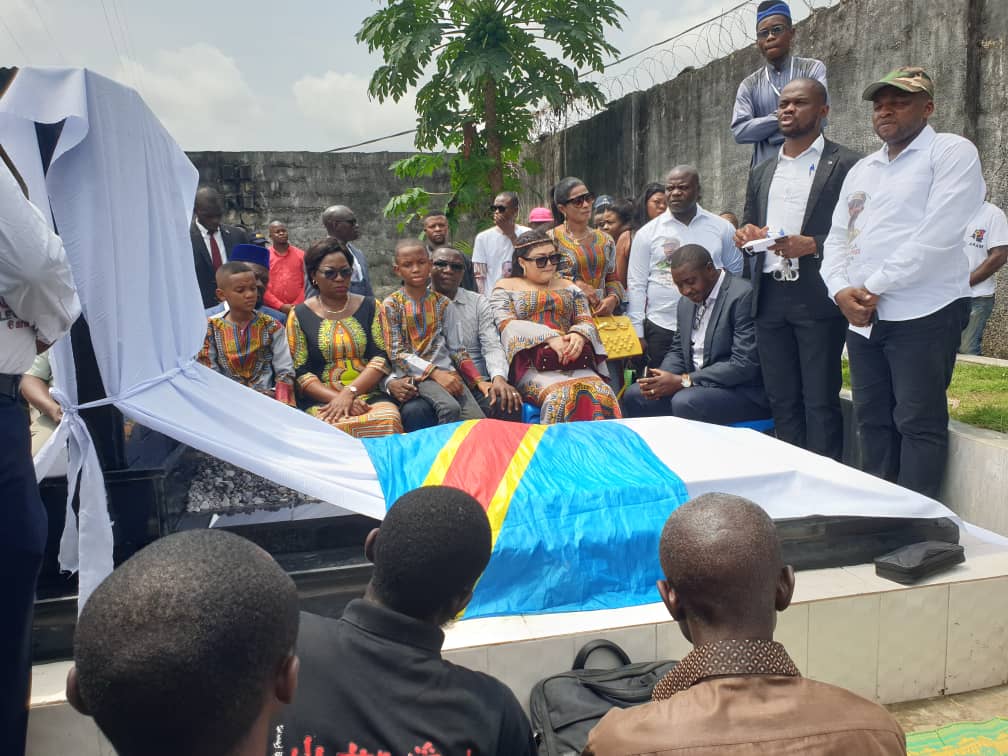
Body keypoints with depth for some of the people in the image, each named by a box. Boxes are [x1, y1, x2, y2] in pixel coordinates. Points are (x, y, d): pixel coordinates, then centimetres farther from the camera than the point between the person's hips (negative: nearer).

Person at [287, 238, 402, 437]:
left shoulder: (370, 307, 14)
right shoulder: (300, 316, 9)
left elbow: (381, 358, 3)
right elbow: (301, 373, 1)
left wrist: (349, 392, -13)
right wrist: (337, 398, -15)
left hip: (370, 395, 2)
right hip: (321, 401, -1)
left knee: (389, 419, -32)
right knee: (336, 426, -36)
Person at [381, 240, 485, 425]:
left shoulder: (442, 303, 10)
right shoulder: (391, 305, 1)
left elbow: (454, 347, 10)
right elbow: (397, 353, -5)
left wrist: (479, 381, -3)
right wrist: (435, 372, -17)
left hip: (446, 371, 3)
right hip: (414, 373, -3)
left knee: (478, 420, -19)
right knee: (450, 407, -30)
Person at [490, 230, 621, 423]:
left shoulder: (568, 287, 26)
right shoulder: (506, 287, 14)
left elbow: (586, 321, 16)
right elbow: (508, 325, -1)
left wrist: (579, 335, -9)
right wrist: (549, 337, -15)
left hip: (574, 362, 3)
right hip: (531, 365, -3)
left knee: (602, 393, -28)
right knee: (561, 396, -35)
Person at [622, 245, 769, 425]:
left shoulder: (744, 295, -17)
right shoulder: (686, 302, 10)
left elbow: (744, 365, -22)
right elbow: (678, 350, 18)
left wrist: (683, 381, -22)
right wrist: (661, 379, -5)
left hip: (742, 390, -8)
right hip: (695, 386, 8)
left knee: (684, 402, -31)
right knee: (634, 396, -3)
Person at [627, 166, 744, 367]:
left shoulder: (722, 228, 5)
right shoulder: (647, 233, 3)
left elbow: (736, 276, 11)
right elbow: (636, 285, 2)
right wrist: (637, 333, -2)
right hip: (661, 330, -1)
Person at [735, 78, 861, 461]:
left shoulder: (846, 164, 0)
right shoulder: (762, 172, 18)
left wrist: (811, 245, -18)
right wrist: (746, 235, 0)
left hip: (817, 299, -5)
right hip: (770, 297, 6)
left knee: (820, 402, -3)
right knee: (782, 401, 9)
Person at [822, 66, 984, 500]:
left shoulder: (952, 153, -3)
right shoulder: (861, 171, 19)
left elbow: (936, 236, -15)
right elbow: (837, 239, 13)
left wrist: (873, 288, -13)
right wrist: (841, 290, -7)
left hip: (924, 314, -6)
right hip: (863, 318, 7)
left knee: (918, 424, -4)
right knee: (872, 420, 10)